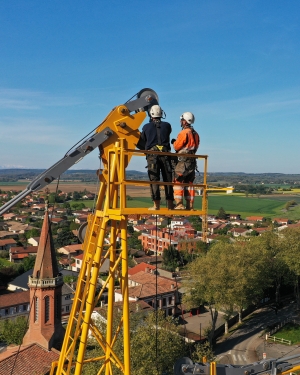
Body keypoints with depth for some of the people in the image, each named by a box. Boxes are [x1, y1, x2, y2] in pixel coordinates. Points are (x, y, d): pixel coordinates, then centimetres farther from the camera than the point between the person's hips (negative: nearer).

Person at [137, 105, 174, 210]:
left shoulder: (146, 127, 5)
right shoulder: (167, 126, 8)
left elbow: (140, 143, 11)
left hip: (152, 154, -2)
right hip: (165, 153, 2)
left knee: (154, 179, -2)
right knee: (168, 179, 6)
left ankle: (156, 204, -6)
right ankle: (170, 204, 8)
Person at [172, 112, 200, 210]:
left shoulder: (184, 132, -12)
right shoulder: (195, 134, 14)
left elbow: (177, 147, -9)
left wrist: (174, 142, 13)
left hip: (183, 161, -8)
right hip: (192, 161, 8)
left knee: (178, 182, -5)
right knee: (189, 183, 11)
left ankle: (179, 204, -11)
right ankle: (190, 206, 12)